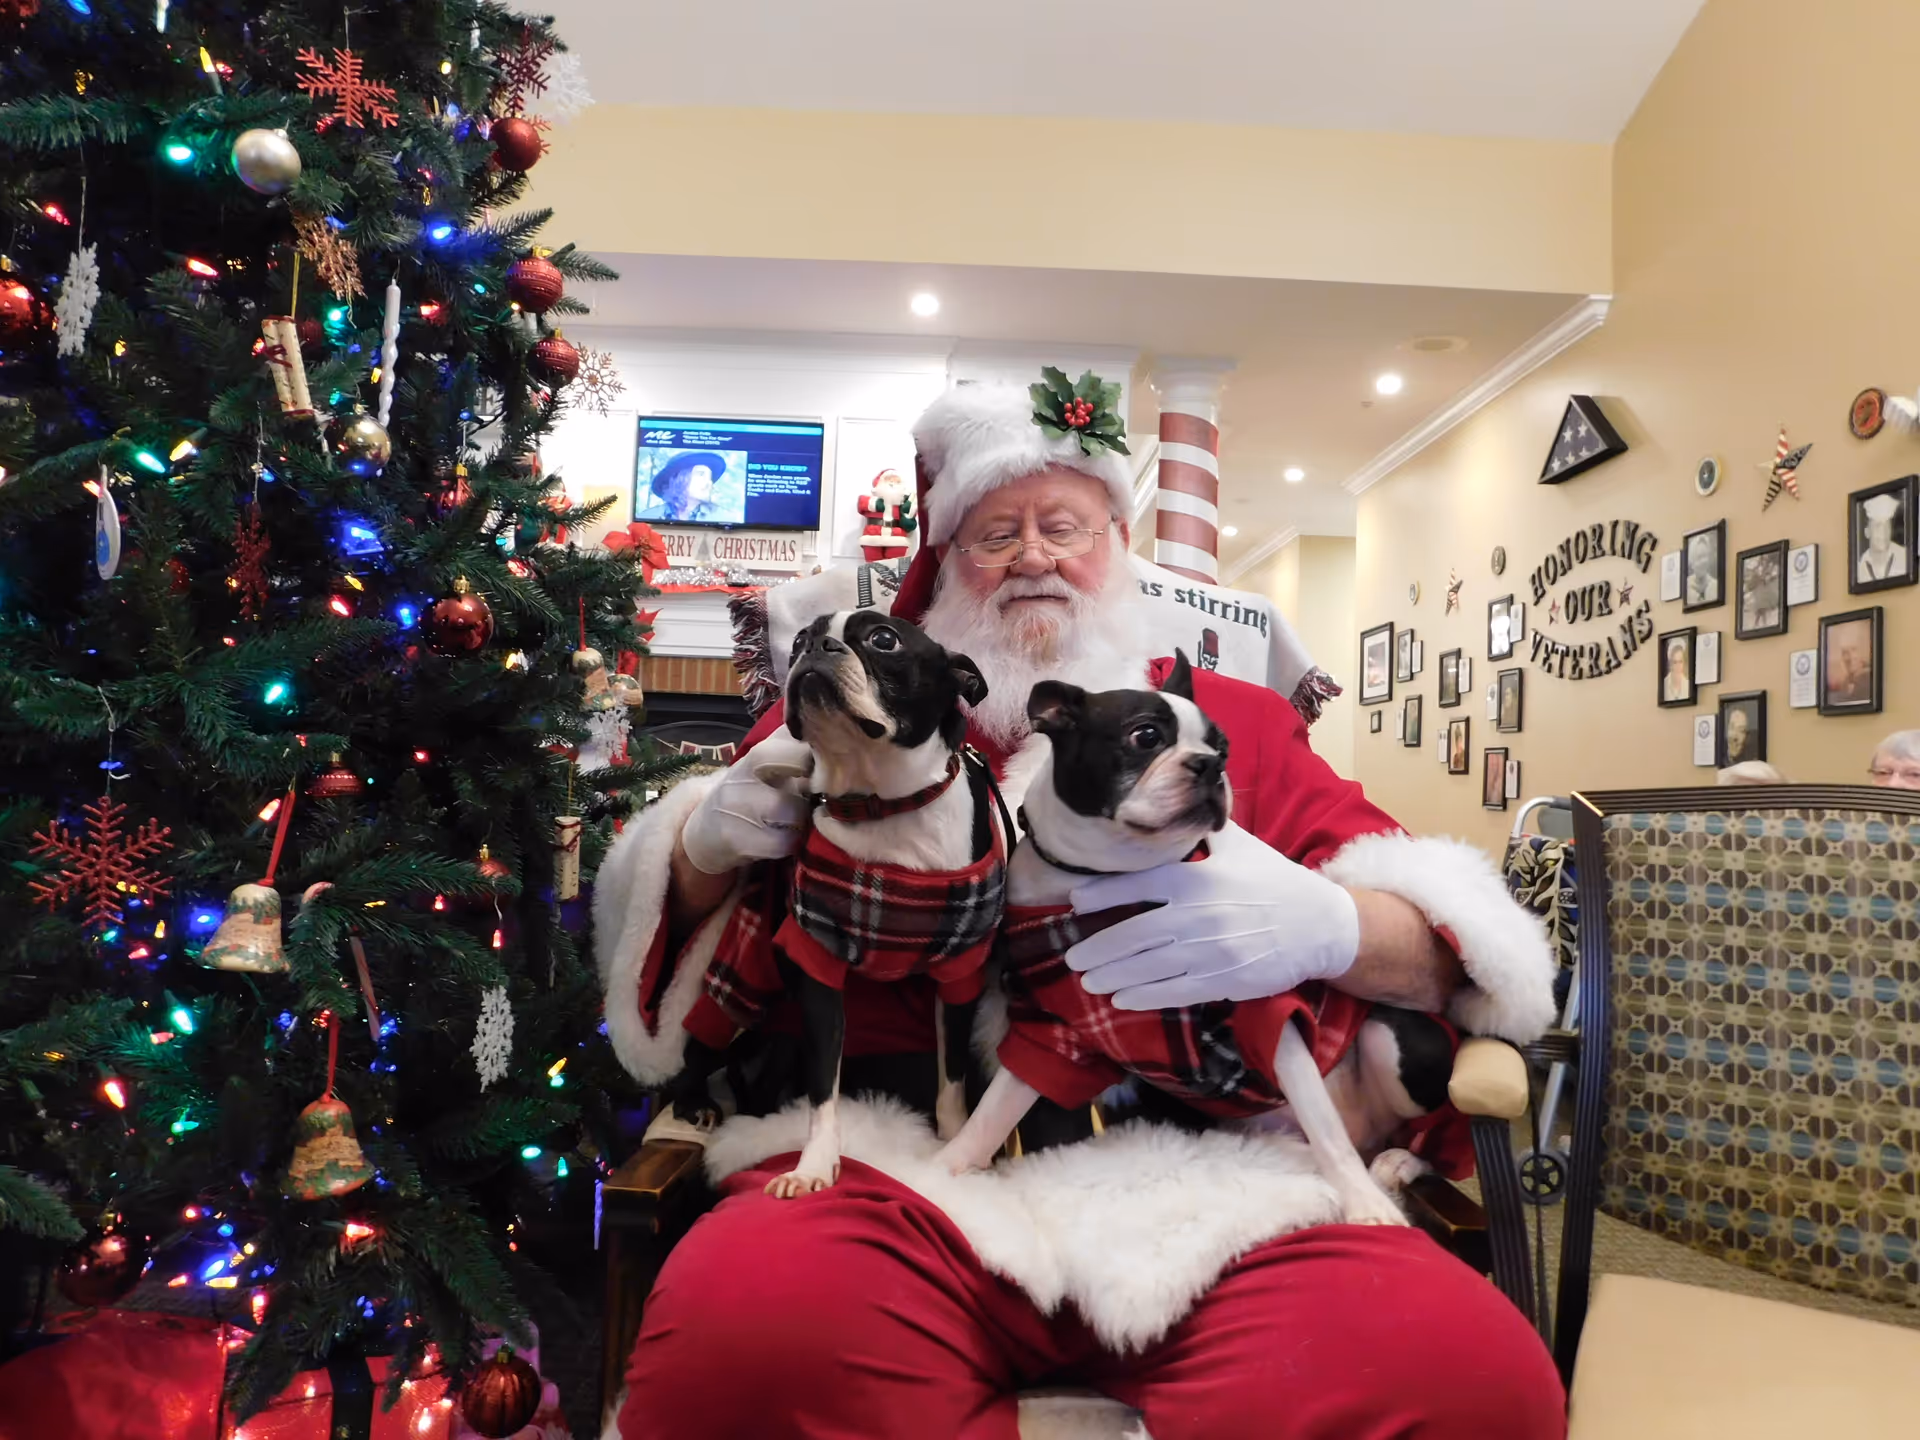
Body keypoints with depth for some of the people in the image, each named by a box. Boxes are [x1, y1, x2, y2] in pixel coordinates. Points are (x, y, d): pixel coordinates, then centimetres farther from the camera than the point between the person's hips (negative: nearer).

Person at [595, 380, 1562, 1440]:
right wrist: (712, 838, -4)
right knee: (738, 1346, -32)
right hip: (903, 1165, 0)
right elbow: (658, 909, 21)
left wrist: (1330, 925, -14)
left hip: (1199, 1170, 1)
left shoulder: (1239, 720, 18)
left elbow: (1454, 940, 11)